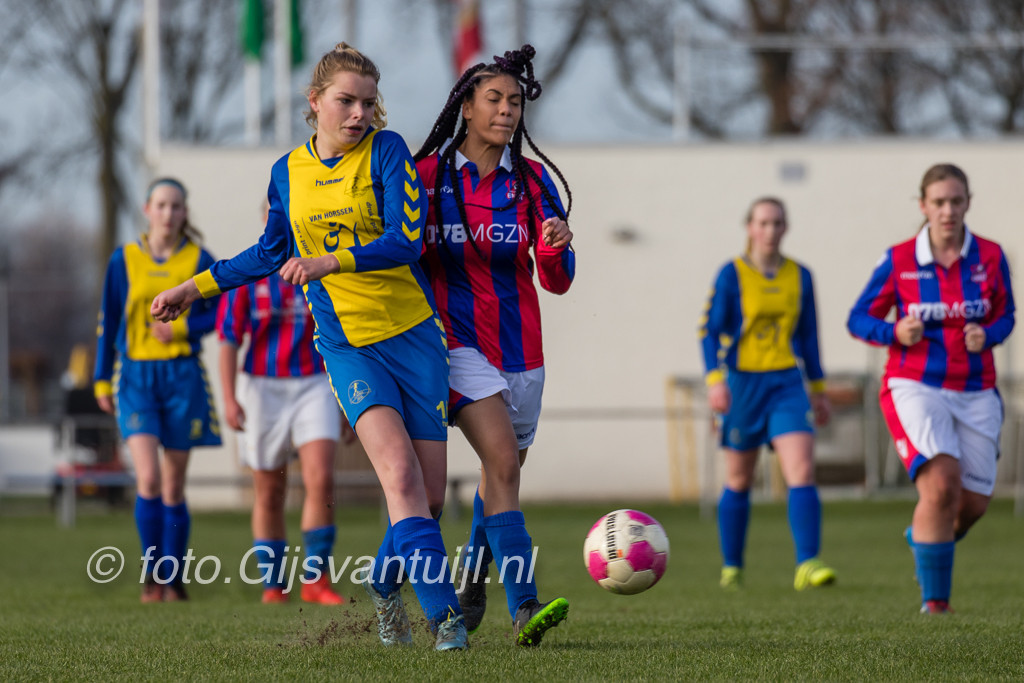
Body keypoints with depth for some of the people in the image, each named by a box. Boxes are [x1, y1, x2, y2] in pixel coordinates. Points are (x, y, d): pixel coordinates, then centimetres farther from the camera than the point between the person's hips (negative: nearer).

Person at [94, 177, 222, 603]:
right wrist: (102, 380, 6)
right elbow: (108, 323, 9)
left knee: (174, 487, 4)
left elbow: (221, 313, 4)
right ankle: (153, 575, -5)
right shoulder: (124, 260, 4)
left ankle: (173, 580, 13)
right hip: (136, 375, 0)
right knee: (148, 479, -15)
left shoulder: (199, 261, 3)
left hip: (182, 376, 0)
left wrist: (180, 327, -13)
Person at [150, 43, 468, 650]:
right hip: (347, 345, 1)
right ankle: (446, 615, -23)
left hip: (415, 336, -1)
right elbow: (271, 255, 23)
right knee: (399, 470, -22)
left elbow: (406, 240, -15)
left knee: (430, 494, 1)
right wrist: (197, 287, 22)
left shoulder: (386, 150, -4)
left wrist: (331, 262, -27)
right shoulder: (288, 173, 6)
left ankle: (384, 582, 30)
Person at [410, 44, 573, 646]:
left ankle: (472, 578, 39)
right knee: (503, 462, -20)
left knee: (504, 470, 14)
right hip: (457, 341, -4)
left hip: (519, 343, 4)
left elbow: (557, 282, 1)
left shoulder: (532, 180, 4)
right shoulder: (428, 174, -4)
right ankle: (525, 608, -29)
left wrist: (556, 248, -19)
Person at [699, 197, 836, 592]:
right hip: (743, 383, -2)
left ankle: (807, 565, -22)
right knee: (739, 481, 8)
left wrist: (818, 388, 16)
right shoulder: (732, 275, -4)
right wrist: (715, 379, -19)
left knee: (802, 473, -15)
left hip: (787, 384, 2)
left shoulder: (800, 277, 7)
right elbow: (710, 330, -6)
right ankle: (731, 567, 22)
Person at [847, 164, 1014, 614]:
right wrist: (895, 333, -18)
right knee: (941, 484, -24)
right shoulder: (899, 261, -5)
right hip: (915, 387, -3)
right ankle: (934, 602, -14)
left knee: (974, 503, 4)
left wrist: (987, 336, -12)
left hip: (975, 393, 3)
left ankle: (921, 538, 41)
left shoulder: (990, 257, -1)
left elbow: (1005, 316, 11)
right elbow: (858, 319, 2)